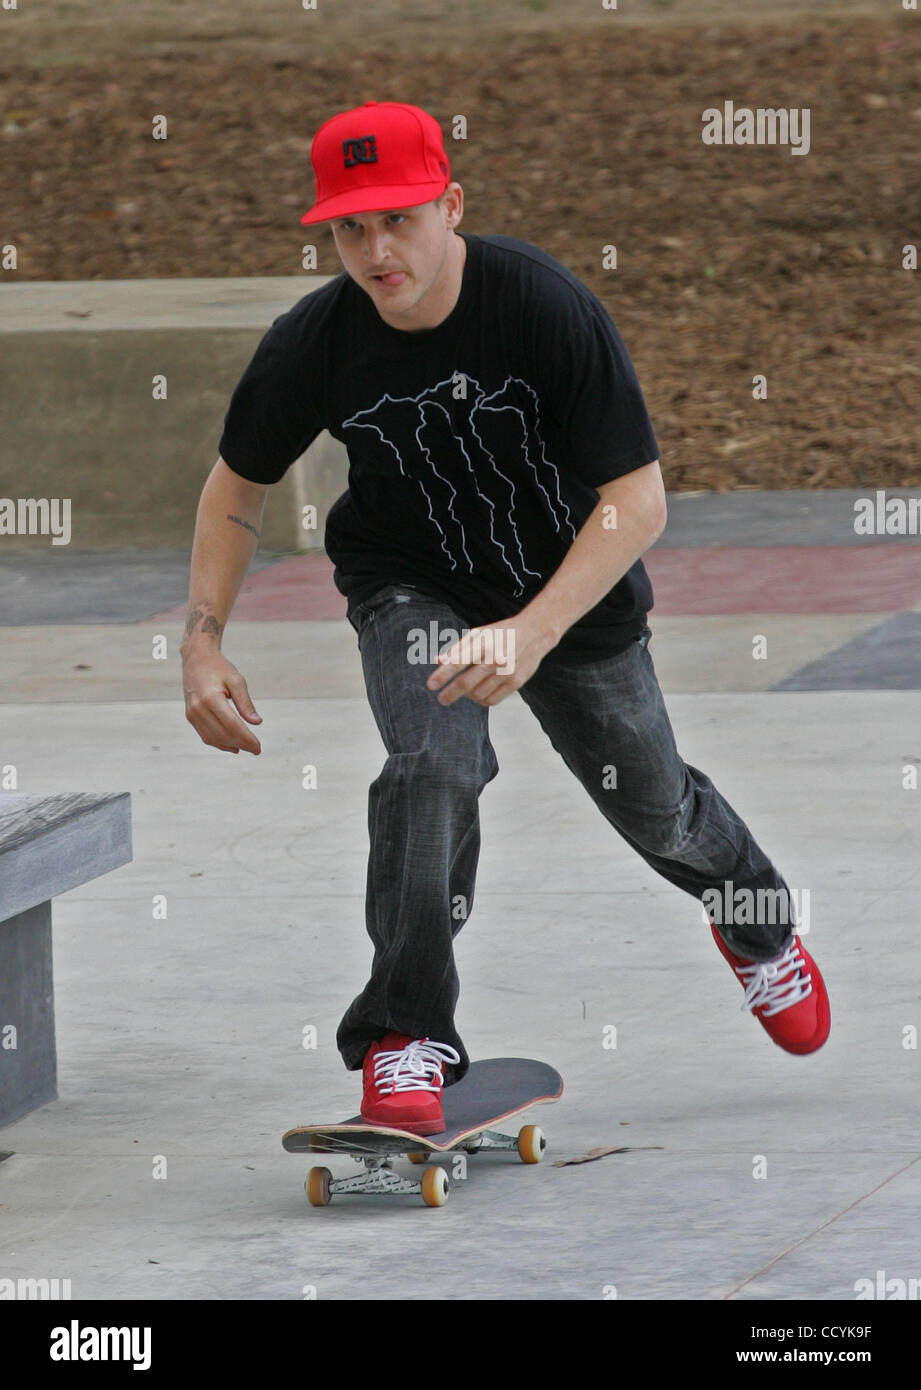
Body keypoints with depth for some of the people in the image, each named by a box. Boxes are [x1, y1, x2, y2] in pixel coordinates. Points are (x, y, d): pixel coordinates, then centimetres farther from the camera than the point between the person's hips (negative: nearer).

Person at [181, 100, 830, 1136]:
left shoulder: (548, 306, -31)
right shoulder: (311, 345, -22)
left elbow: (637, 503, -29)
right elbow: (237, 485, -3)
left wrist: (531, 635, -40)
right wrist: (202, 644, -14)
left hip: (573, 587, 0)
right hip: (409, 585, 0)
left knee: (650, 805, 16)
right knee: (437, 759, -30)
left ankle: (754, 911, 51)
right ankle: (405, 1035, -22)